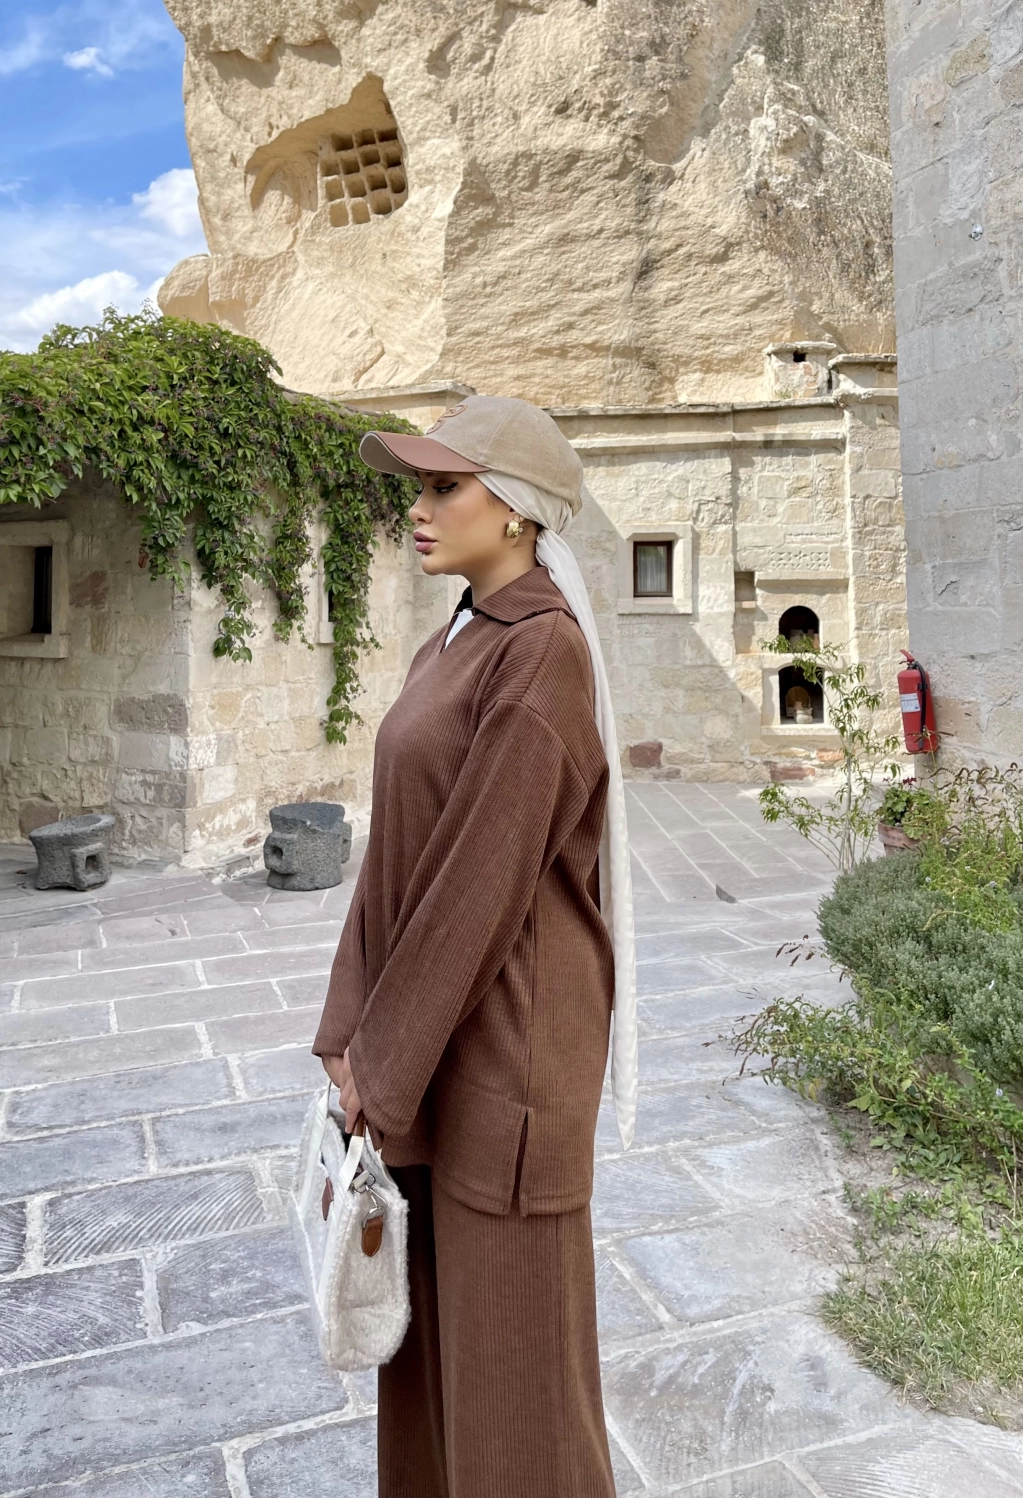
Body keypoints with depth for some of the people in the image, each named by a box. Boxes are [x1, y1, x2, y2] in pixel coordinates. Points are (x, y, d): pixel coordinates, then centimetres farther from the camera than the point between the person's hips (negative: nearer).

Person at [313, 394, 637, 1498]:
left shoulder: (544, 651, -19)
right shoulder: (452, 649, 10)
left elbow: (488, 872, -21)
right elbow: (401, 847, 10)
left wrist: (384, 1055, -13)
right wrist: (356, 1026, 6)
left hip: (506, 1027, -9)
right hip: (429, 1016, 9)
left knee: (508, 1328, 9)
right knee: (430, 1306, 23)